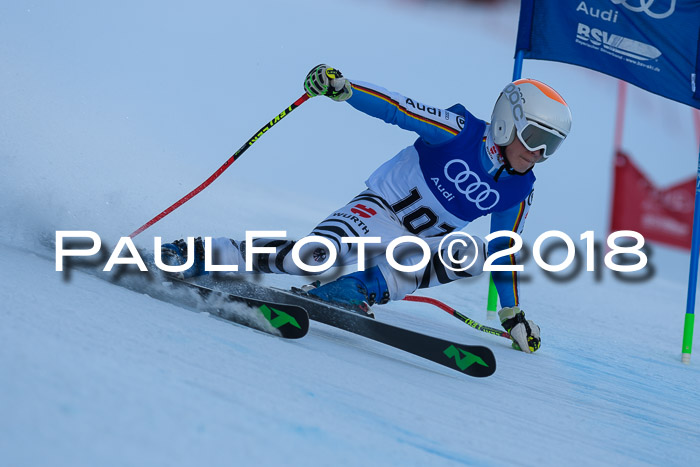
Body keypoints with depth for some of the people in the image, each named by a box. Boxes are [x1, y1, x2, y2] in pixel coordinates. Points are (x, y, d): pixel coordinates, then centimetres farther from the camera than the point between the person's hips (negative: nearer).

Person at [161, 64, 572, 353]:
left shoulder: (519, 191, 1)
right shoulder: (460, 131, -14)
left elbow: (505, 253, 14)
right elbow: (396, 108, -18)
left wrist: (513, 315, 18)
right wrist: (341, 87, -34)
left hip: (416, 247, 5)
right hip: (377, 210, -5)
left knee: (475, 253, -26)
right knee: (315, 254, -32)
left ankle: (364, 289, -28)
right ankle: (200, 255, -19)